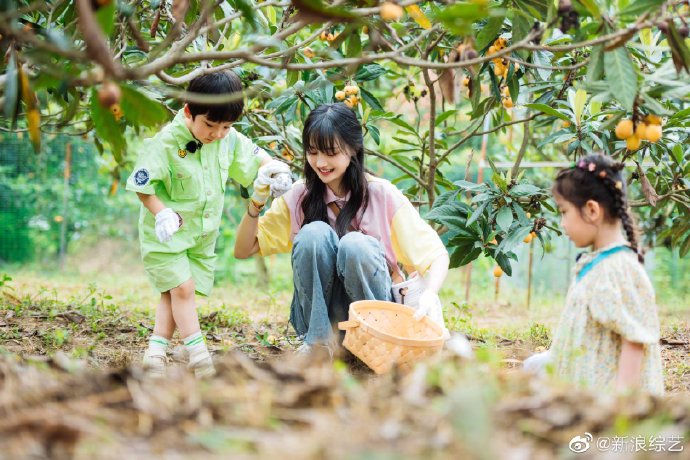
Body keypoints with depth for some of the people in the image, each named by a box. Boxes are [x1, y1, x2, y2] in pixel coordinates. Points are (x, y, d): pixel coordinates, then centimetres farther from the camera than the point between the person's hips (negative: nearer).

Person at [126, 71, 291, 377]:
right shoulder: (166, 142, -21)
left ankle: (155, 353, 12)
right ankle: (198, 354, -6)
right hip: (167, 233, -5)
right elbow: (142, 185, -17)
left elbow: (252, 155, 10)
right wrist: (161, 213, -30)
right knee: (182, 287, -11)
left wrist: (274, 168, -10)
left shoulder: (229, 139, -6)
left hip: (203, 233, 6)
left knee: (175, 293, 7)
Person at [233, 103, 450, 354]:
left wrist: (429, 293, -28)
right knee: (315, 233, -23)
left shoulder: (382, 195, -7)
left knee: (355, 245, -30)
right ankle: (318, 342, -13)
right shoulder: (300, 197, 0)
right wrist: (256, 202, -16)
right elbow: (243, 250, 1)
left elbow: (436, 255, -7)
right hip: (319, 314, 2)